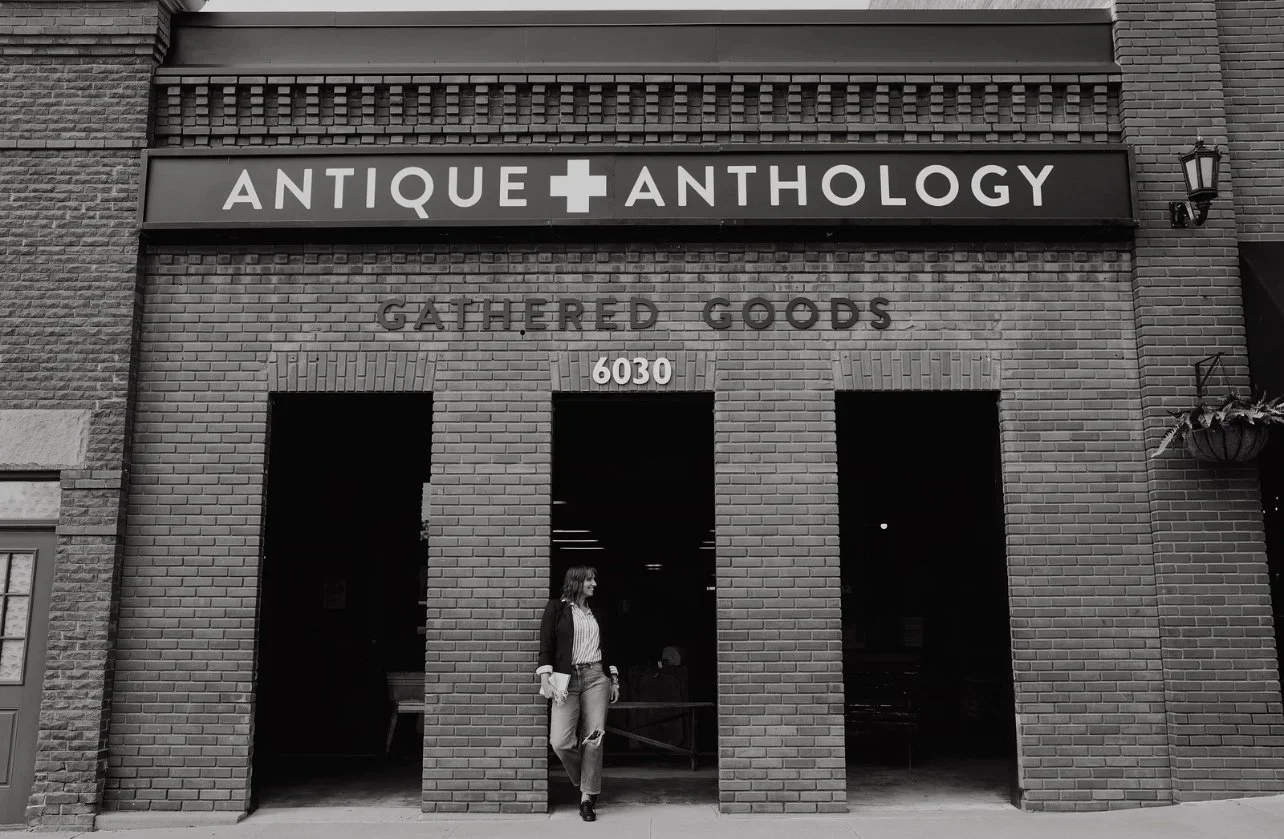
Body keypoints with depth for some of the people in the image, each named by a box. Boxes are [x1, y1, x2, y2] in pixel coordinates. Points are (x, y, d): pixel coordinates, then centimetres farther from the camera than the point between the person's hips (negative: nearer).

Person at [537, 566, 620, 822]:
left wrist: (614, 679, 16)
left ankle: (588, 797, 7)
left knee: (594, 739, -4)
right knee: (560, 741, -12)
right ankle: (584, 784, 15)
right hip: (567, 679, -3)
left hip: (596, 677, 3)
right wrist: (545, 679, -12)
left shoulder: (595, 612, 17)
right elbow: (546, 645, -2)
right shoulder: (556, 607, 4)